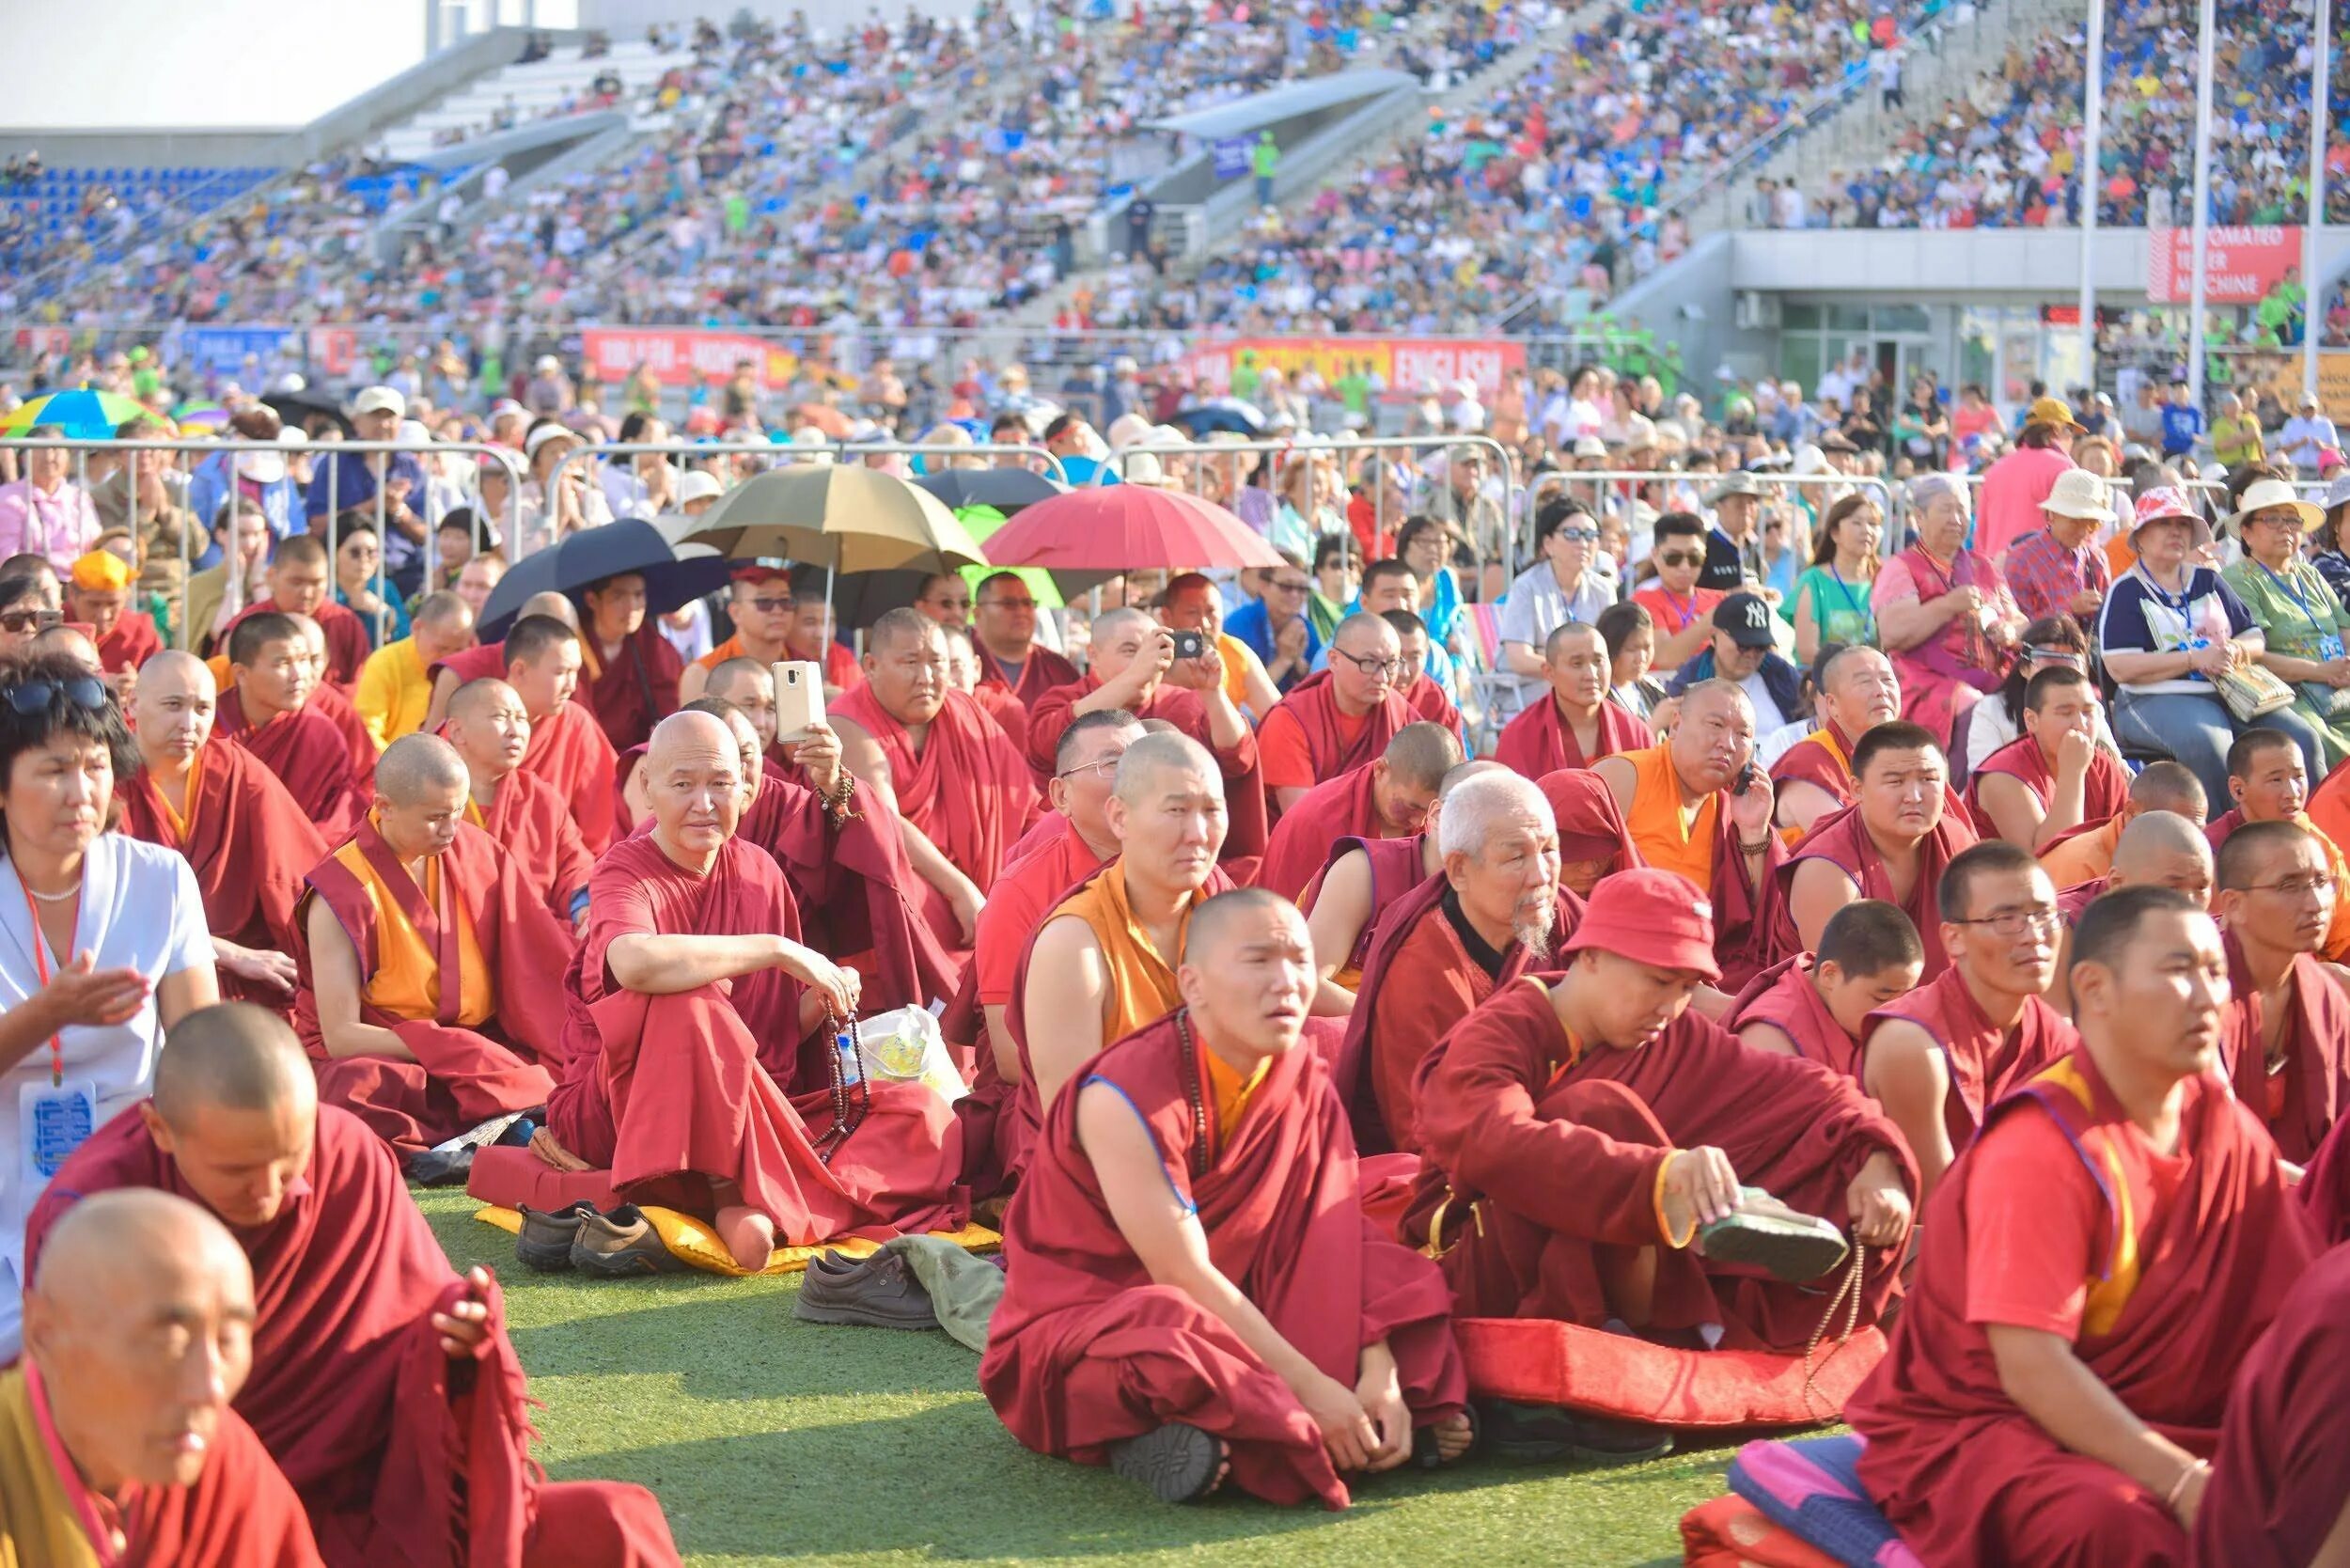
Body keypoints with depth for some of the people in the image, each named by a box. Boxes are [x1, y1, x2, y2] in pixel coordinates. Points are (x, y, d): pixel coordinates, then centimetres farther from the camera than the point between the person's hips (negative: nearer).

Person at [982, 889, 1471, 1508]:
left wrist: (1381, 1375, -24)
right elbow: (1184, 1276, -25)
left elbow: (1339, 1245, -9)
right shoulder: (1125, 1096, -22)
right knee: (1175, 1331, -40)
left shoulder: (1308, 1085, -3)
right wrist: (1311, 1386, -29)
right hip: (1079, 1319, -7)